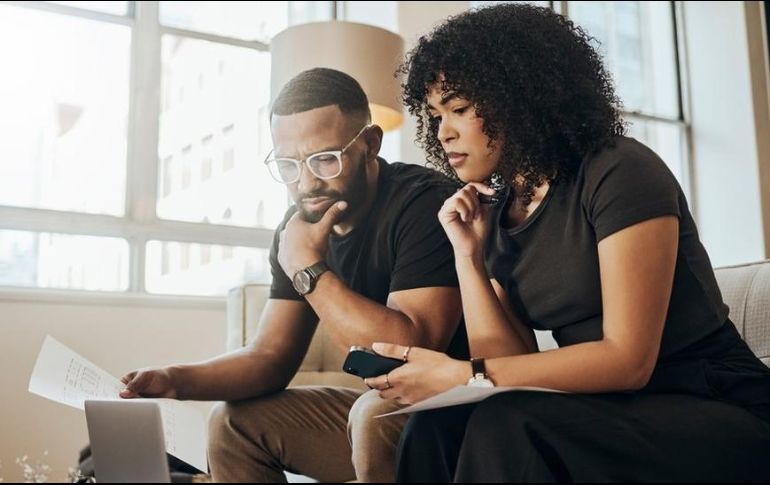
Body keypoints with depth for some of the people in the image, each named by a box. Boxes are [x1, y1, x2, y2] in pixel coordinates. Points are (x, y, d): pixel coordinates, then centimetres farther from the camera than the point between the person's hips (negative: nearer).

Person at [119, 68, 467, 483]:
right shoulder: (301, 225, 2)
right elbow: (270, 355, 4)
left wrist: (310, 270, -23)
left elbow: (412, 353, -30)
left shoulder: (424, 203, -20)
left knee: (376, 414, -35)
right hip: (375, 405, 7)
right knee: (235, 422, 6)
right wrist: (176, 380, -13)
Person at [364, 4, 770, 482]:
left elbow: (628, 359, -19)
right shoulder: (497, 218, 7)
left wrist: (460, 375, -23)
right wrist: (468, 253, -5)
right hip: (609, 408, 5)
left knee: (505, 429, -29)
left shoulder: (619, 172, -13)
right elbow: (512, 362, 1)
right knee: (440, 425, -21)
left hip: (718, 412, -5)